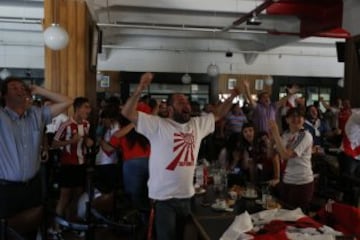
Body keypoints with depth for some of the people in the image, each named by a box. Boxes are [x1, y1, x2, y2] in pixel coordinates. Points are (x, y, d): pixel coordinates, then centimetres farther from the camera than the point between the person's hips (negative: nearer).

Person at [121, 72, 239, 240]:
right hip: (164, 197, -6)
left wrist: (233, 96, 6)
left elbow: (218, 114, 19)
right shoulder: (158, 125, -10)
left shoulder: (198, 124, 9)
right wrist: (140, 89, -31)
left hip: (186, 196, 6)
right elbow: (127, 113, -17)